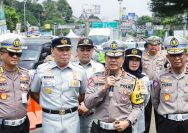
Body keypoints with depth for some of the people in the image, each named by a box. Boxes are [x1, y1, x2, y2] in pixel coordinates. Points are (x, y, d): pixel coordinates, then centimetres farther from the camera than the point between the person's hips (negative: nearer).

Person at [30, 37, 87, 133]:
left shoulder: (79, 71, 1)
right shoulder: (41, 70, -2)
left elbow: (83, 94, 12)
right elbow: (33, 93, 7)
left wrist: (72, 105, 1)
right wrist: (48, 104, 0)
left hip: (72, 118, 1)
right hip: (49, 119, -1)